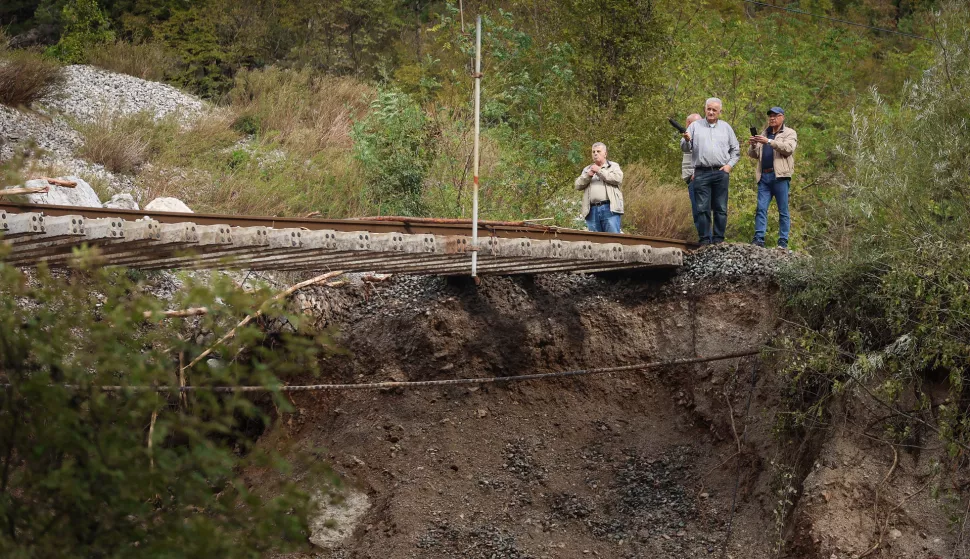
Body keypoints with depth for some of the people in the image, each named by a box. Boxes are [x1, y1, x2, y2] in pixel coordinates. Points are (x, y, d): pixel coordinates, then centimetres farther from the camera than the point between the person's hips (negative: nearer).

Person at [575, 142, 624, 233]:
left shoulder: (614, 166, 14)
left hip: (609, 208, -4)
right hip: (592, 210, 4)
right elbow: (578, 185, 12)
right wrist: (588, 175, -5)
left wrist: (600, 171, -5)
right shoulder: (587, 169, 24)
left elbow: (618, 178, -7)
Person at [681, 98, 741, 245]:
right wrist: (687, 140, -16)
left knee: (721, 209, 1)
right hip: (701, 172, -1)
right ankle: (704, 240, -1)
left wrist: (730, 165, 4)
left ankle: (718, 239, 5)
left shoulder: (726, 128, 14)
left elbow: (736, 150, 18)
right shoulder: (695, 126, 10)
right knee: (702, 208, -4)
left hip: (721, 173, 1)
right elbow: (685, 149, 6)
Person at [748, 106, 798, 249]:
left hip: (780, 176, -5)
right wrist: (753, 146, -1)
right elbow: (754, 155, 21)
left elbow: (788, 148, -13)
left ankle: (783, 241, 0)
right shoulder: (764, 134, 23)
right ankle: (759, 238, -6)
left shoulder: (789, 133, 6)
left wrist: (769, 142, -21)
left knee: (783, 210, -1)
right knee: (761, 208, -4)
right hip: (764, 176, 5)